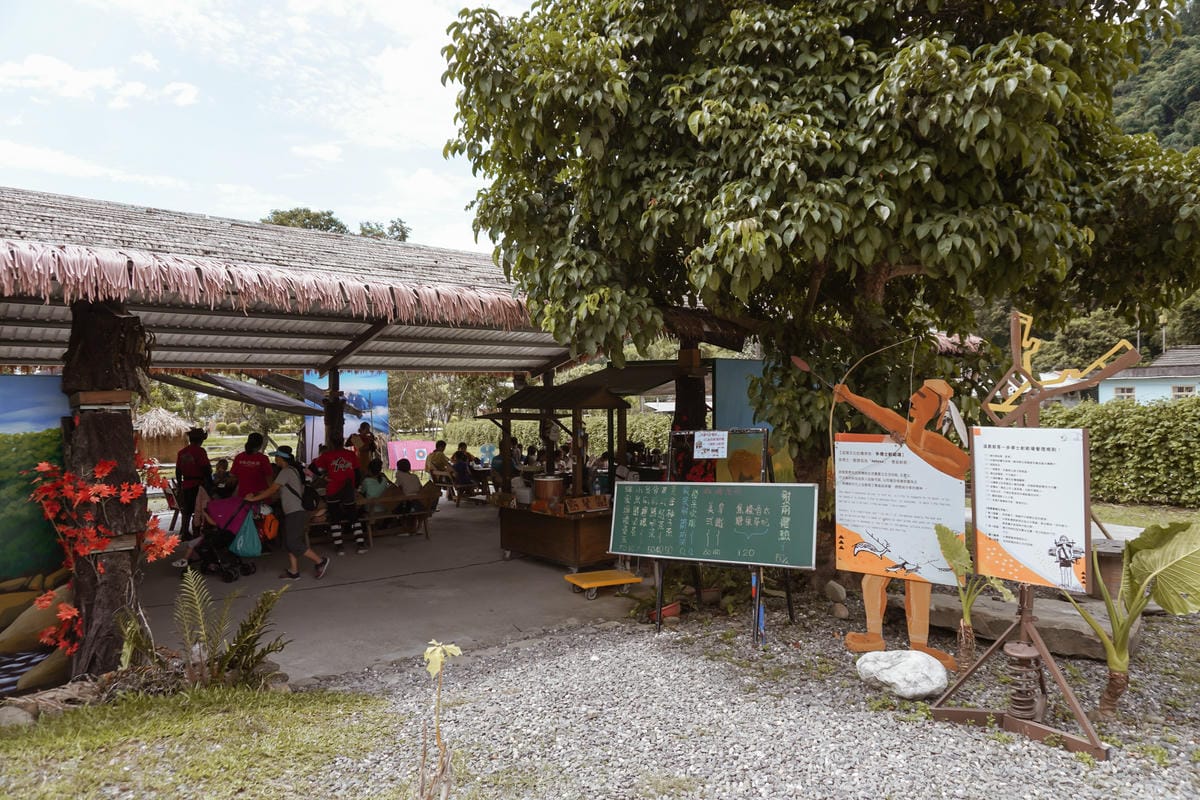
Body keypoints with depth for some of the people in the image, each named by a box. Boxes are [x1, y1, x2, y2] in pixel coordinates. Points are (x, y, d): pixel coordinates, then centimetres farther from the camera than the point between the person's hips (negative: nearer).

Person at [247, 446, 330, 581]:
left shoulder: (286, 471, -13)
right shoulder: (293, 470, 17)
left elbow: (272, 490, -14)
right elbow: (280, 493, 20)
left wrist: (254, 498, -6)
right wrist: (262, 495, 15)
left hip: (295, 512, -10)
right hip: (292, 512, 10)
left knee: (294, 543, -9)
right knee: (289, 543, 10)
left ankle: (320, 561, -4)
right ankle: (293, 571, 12)